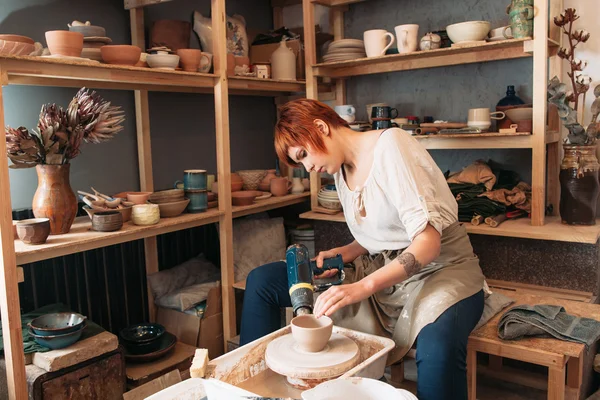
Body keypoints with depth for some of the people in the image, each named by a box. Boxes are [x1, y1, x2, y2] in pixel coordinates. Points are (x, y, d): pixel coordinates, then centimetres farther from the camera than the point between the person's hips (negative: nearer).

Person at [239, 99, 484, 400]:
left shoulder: (390, 144, -16)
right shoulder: (341, 170, 7)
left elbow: (428, 241, -24)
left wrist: (362, 287, -32)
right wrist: (343, 254, -3)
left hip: (439, 270, -7)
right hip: (380, 272, 7)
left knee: (437, 349, -44)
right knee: (261, 280, 3)